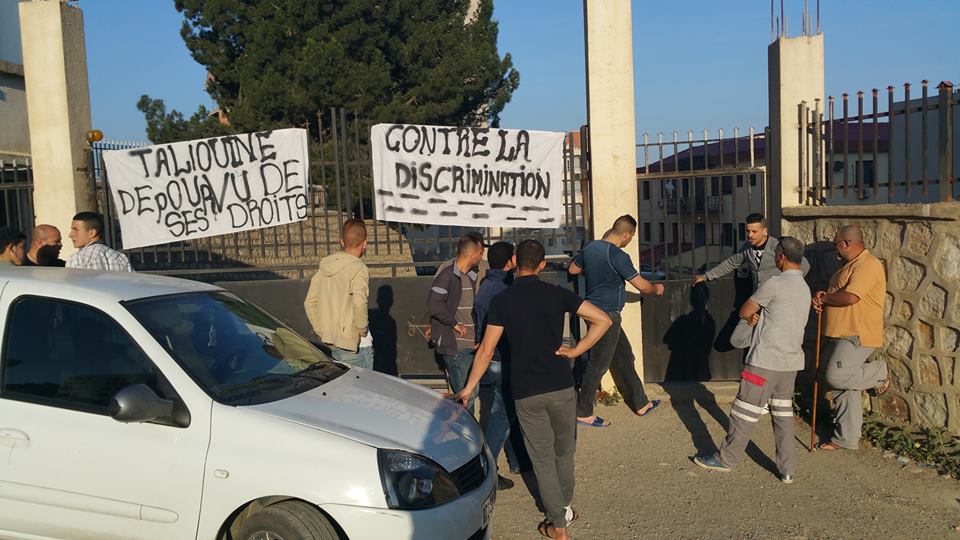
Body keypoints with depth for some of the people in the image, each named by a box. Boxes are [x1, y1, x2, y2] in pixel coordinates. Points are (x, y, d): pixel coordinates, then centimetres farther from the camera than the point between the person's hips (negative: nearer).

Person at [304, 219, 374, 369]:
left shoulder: (324, 267, 7)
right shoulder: (358, 268, -16)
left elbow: (310, 303, 11)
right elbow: (359, 303, -32)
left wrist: (323, 333, 14)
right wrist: (362, 329, -17)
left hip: (334, 345, 7)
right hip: (357, 345, -7)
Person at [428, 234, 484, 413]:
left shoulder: (471, 276, 15)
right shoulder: (447, 275, -13)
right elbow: (433, 304, -23)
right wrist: (455, 324, -16)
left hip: (470, 345, 9)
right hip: (454, 346, -9)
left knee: (470, 393, 14)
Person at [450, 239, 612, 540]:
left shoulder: (502, 301, -6)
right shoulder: (558, 294, -3)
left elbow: (486, 351, -6)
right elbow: (603, 320, -7)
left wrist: (468, 388, 4)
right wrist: (575, 351, -2)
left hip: (526, 393, -1)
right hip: (561, 387, 1)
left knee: (543, 458, 10)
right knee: (564, 451, 21)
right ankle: (565, 507, 37)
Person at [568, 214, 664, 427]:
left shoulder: (590, 247, 3)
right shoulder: (617, 256, -21)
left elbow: (572, 269, 17)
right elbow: (641, 285, -14)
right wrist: (656, 288, 6)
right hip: (607, 315, -9)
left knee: (624, 358, 17)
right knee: (598, 364, 2)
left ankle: (640, 404, 29)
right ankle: (583, 413, 13)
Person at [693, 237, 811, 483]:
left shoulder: (775, 283, -15)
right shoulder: (804, 288, 12)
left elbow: (744, 312, -8)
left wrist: (753, 315, 12)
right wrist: (759, 315, -1)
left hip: (766, 361, -8)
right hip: (792, 361, 8)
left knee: (745, 412, 4)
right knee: (784, 415, 13)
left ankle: (726, 459, 16)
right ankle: (787, 469, 16)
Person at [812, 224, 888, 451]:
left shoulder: (868, 265, -15)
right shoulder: (849, 266, 18)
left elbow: (850, 297, -25)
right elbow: (837, 294, 24)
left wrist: (823, 298, -8)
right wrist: (824, 297, 1)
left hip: (857, 336, -10)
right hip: (840, 335, 10)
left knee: (837, 377, -19)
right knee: (844, 389, 10)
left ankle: (879, 374, 7)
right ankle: (846, 439, 17)